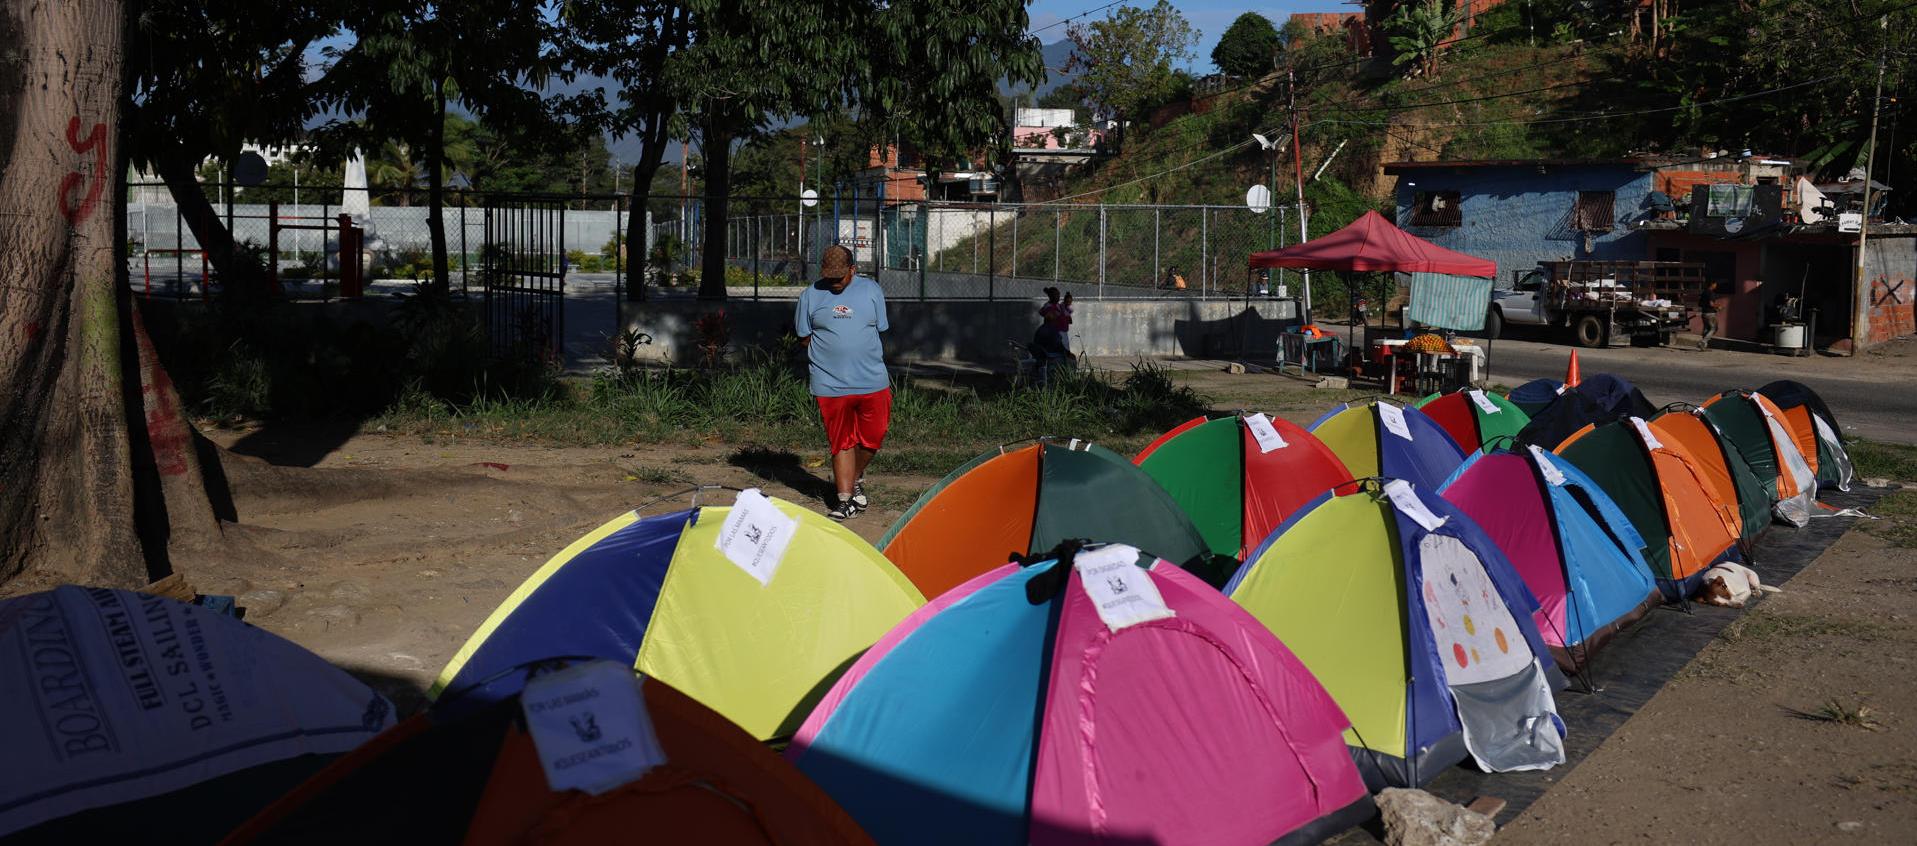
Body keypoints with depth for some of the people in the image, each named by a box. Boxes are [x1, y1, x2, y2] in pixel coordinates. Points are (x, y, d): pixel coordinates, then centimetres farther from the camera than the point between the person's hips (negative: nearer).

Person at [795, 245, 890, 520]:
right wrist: (827, 353, 0)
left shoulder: (871, 290, 5)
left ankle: (854, 479, 33)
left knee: (872, 439, 7)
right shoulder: (810, 296, 2)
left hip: (872, 382, 1)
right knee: (842, 443, 2)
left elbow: (880, 331, 12)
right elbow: (804, 339, 8)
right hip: (831, 385, -1)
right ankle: (845, 498, 9)